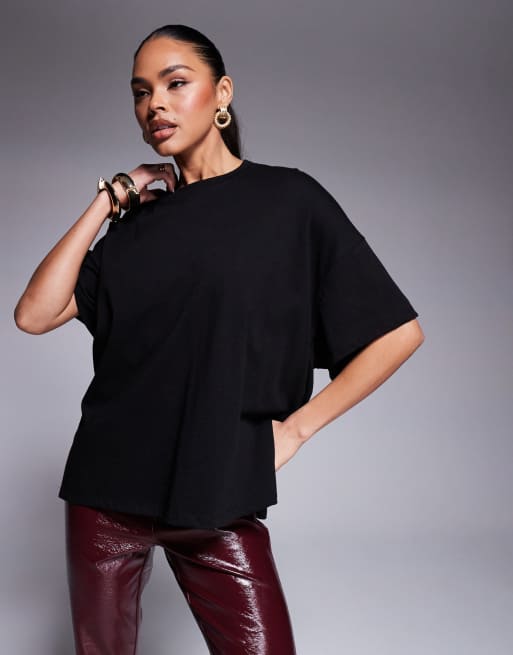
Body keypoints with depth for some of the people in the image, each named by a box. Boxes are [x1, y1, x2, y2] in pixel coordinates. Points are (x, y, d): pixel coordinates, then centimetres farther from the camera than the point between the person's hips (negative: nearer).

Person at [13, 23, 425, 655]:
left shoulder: (288, 198, -2)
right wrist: (108, 202, -1)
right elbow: (34, 314, -2)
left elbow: (398, 330, -3)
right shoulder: (138, 220, 9)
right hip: (108, 488, 4)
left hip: (220, 496, -3)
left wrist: (297, 425, -5)